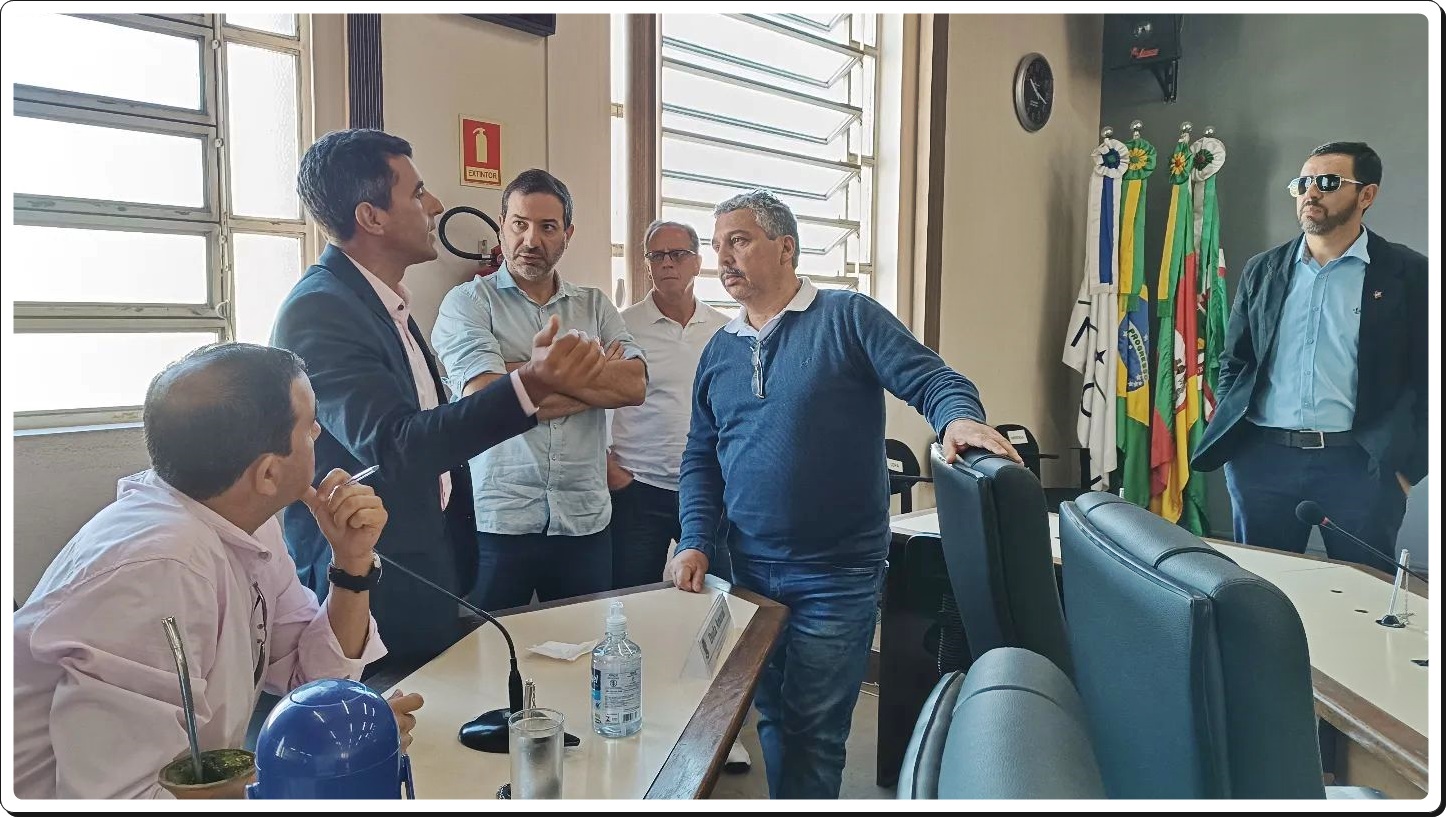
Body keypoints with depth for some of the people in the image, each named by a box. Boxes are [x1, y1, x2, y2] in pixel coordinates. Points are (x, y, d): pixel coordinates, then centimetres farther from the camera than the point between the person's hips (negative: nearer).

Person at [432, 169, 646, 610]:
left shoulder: (595, 305, 10)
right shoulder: (467, 302, 0)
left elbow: (635, 385, -5)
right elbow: (485, 398, -16)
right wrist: (598, 380, -7)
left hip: (586, 520, 3)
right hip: (498, 522, -3)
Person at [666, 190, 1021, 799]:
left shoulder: (848, 318, -6)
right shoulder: (719, 351, 10)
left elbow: (932, 380, -11)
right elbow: (700, 458, 12)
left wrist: (960, 419, -34)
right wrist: (696, 542, -1)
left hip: (838, 576, -5)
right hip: (750, 571, 5)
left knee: (814, 730, 5)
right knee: (771, 719, 18)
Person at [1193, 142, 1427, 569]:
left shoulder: (1409, 273, 1)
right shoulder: (1262, 269, 10)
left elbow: (1428, 380, 0)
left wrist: (1405, 468, -6)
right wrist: (1228, 437, 4)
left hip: (1360, 464, -2)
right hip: (1261, 459, 3)